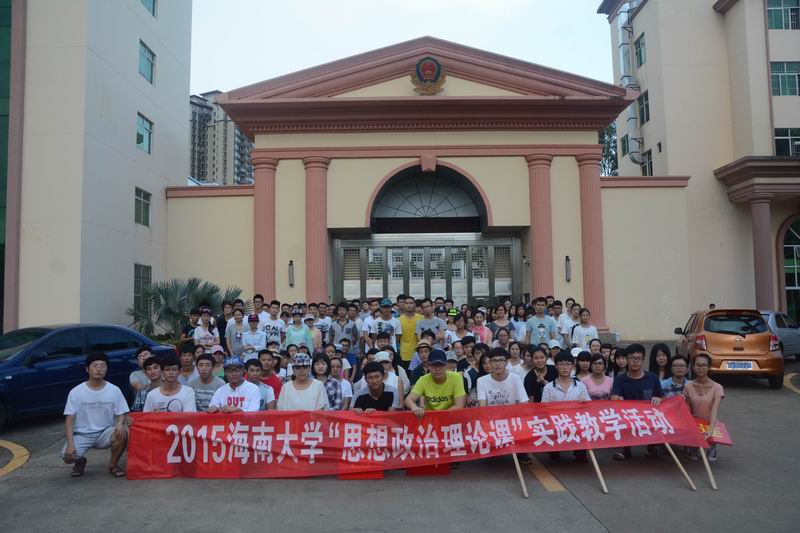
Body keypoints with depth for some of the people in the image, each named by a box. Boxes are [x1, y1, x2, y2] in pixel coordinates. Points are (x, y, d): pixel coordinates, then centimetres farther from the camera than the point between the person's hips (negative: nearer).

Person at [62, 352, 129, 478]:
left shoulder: (114, 390, -4)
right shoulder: (76, 392, -6)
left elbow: (121, 414, -1)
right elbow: (70, 419, -6)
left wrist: (120, 423, -26)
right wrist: (70, 444, -18)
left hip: (105, 432, 0)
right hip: (83, 434, 0)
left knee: (122, 433, -31)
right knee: (67, 456, -27)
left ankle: (113, 465, -3)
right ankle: (80, 461, 14)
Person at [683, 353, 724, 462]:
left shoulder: (717, 388, -13)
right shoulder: (688, 386, -4)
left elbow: (714, 411, -24)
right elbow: (687, 411, 3)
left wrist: (711, 430, -38)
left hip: (709, 425, -1)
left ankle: (711, 448, 11)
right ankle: (693, 448, 11)